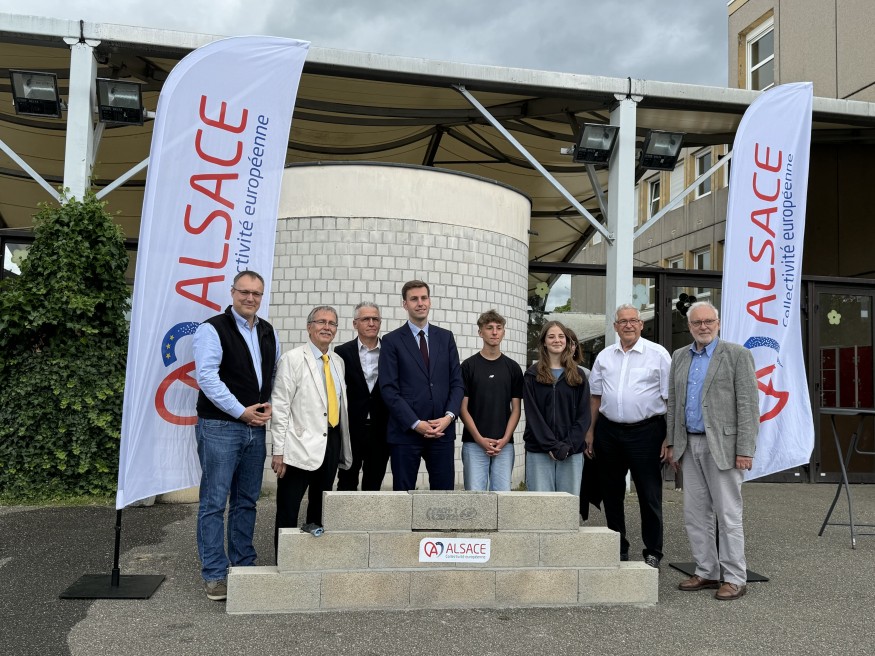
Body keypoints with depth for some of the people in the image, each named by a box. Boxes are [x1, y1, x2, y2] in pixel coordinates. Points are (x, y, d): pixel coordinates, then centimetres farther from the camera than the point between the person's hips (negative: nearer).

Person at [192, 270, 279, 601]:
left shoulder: (268, 333, 13)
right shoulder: (213, 329, -7)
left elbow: (277, 374, 19)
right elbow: (207, 377, -15)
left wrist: (270, 404, 1)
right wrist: (242, 411, -15)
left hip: (257, 427, 7)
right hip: (220, 426, -6)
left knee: (247, 500, 14)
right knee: (214, 502, -3)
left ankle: (243, 566, 24)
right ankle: (215, 575, 5)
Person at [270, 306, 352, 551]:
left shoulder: (338, 362, 12)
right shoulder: (292, 359, -6)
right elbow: (280, 407, -9)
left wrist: (343, 447, 11)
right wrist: (279, 451, -14)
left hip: (331, 443, 6)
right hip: (300, 446, -6)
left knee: (320, 507, 15)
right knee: (288, 512, 2)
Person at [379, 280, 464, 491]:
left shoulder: (446, 337, 11)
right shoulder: (392, 341, 1)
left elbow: (457, 382, 8)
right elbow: (389, 389, -6)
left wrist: (449, 416, -8)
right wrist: (416, 424, -13)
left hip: (443, 431, 3)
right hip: (406, 432, -2)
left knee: (444, 490, 4)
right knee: (403, 492, 5)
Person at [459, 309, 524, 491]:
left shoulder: (513, 368, 8)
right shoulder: (469, 366, 1)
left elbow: (516, 408, 7)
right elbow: (463, 407, -1)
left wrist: (505, 439, -6)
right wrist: (479, 439, -11)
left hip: (504, 445, 2)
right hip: (474, 443, -2)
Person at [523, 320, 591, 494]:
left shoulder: (578, 375, 12)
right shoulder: (532, 375, 6)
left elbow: (584, 414, 6)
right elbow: (532, 415, -2)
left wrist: (569, 445, -8)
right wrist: (552, 445, -12)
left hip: (572, 452, 2)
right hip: (539, 452, -2)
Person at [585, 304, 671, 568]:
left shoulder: (658, 354, -2)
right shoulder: (604, 356, 10)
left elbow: (671, 398, -5)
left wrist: (669, 438, -10)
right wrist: (590, 431, 10)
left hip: (645, 431, -4)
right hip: (608, 431, 4)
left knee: (650, 494, 2)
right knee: (611, 494, 12)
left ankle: (652, 552, 16)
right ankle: (617, 550, 26)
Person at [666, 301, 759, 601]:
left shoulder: (737, 354, -5)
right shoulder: (680, 357, 13)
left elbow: (748, 404, -9)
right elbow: (673, 402, 15)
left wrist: (745, 450, -14)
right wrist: (672, 443, 11)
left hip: (722, 445, -6)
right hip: (690, 445, 6)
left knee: (728, 514, -1)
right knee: (695, 513, 10)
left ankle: (735, 578, 10)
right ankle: (707, 572, 21)